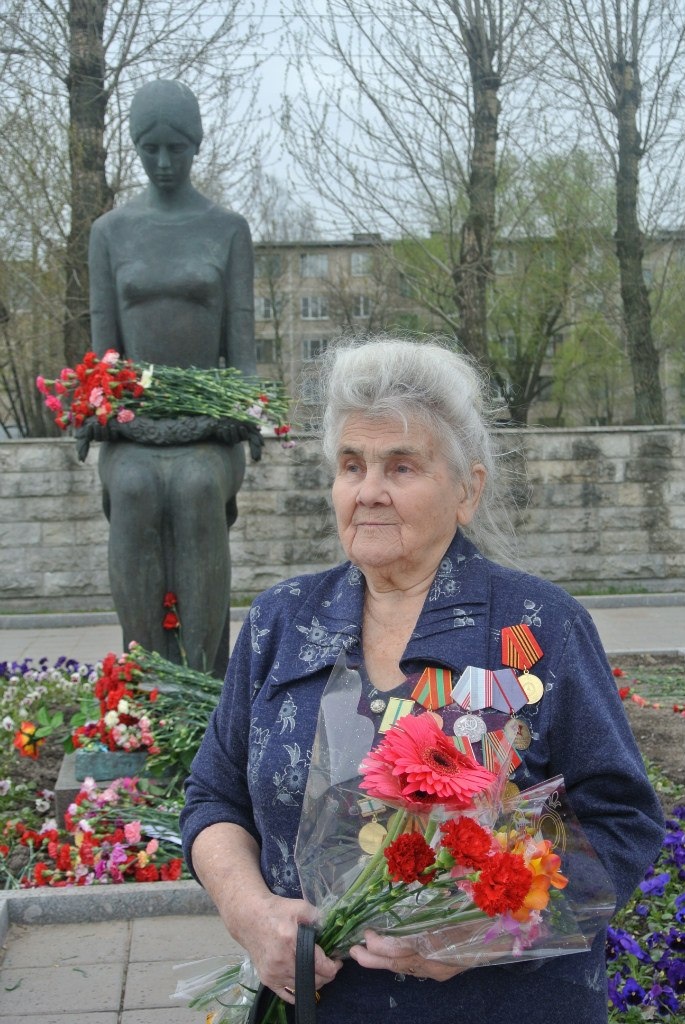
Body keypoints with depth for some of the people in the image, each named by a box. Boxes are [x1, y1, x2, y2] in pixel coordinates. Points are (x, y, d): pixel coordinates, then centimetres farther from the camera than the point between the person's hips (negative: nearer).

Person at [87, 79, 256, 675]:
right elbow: (102, 346, 6)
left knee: (198, 488, -35)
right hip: (134, 429, 1)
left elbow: (242, 345, 3)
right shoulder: (111, 231, 10)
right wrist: (106, 445, -6)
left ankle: (203, 683, -30)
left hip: (210, 426, 0)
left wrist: (243, 442, -8)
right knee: (137, 491, -33)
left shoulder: (229, 230, 8)